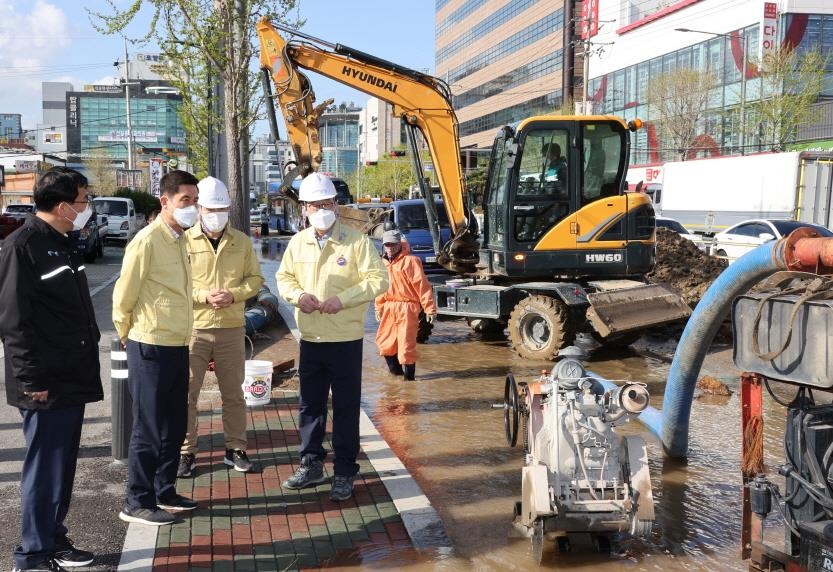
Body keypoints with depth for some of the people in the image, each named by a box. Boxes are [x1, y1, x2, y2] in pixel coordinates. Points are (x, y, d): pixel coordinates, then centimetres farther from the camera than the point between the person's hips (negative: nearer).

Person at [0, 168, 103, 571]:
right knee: (45, 468, -2)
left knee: (63, 465, 16)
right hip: (46, 386, -9)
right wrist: (32, 379, -18)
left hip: (72, 381, 9)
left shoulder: (61, 244, 15)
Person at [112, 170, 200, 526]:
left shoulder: (180, 239, 9)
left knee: (174, 425, 15)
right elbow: (123, 296, -12)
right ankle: (137, 503, 12)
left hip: (177, 346, 8)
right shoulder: (147, 241, -17)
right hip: (151, 348, -8)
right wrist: (128, 336, 1)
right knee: (149, 428, 1)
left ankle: (164, 491, 28)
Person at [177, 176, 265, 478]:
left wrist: (234, 294, -11)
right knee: (187, 392, 1)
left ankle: (235, 448, 24)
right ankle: (186, 452, 13)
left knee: (233, 393, 11)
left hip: (232, 328, 3)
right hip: (193, 328, -2)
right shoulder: (185, 241, -4)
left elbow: (255, 278, 8)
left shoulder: (242, 242, 6)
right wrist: (203, 296, -18)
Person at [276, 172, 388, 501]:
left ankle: (345, 473, 14)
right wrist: (298, 295, -7)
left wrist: (342, 299, -20)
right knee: (310, 405, 14)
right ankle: (311, 464, 28)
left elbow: (378, 279, -10)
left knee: (346, 407, 3)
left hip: (346, 339, -4)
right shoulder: (298, 242, 7)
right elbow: (284, 277, 15)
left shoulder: (356, 242, -8)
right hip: (310, 338, 5)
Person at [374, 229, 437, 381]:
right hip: (389, 307, 7)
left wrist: (430, 308, -17)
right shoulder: (383, 263, 12)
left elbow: (422, 285, -13)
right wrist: (378, 308, 20)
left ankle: (409, 377, 7)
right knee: (384, 341, 11)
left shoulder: (410, 261, -10)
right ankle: (396, 371, 29)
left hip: (407, 307, -7)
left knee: (406, 344, -5)